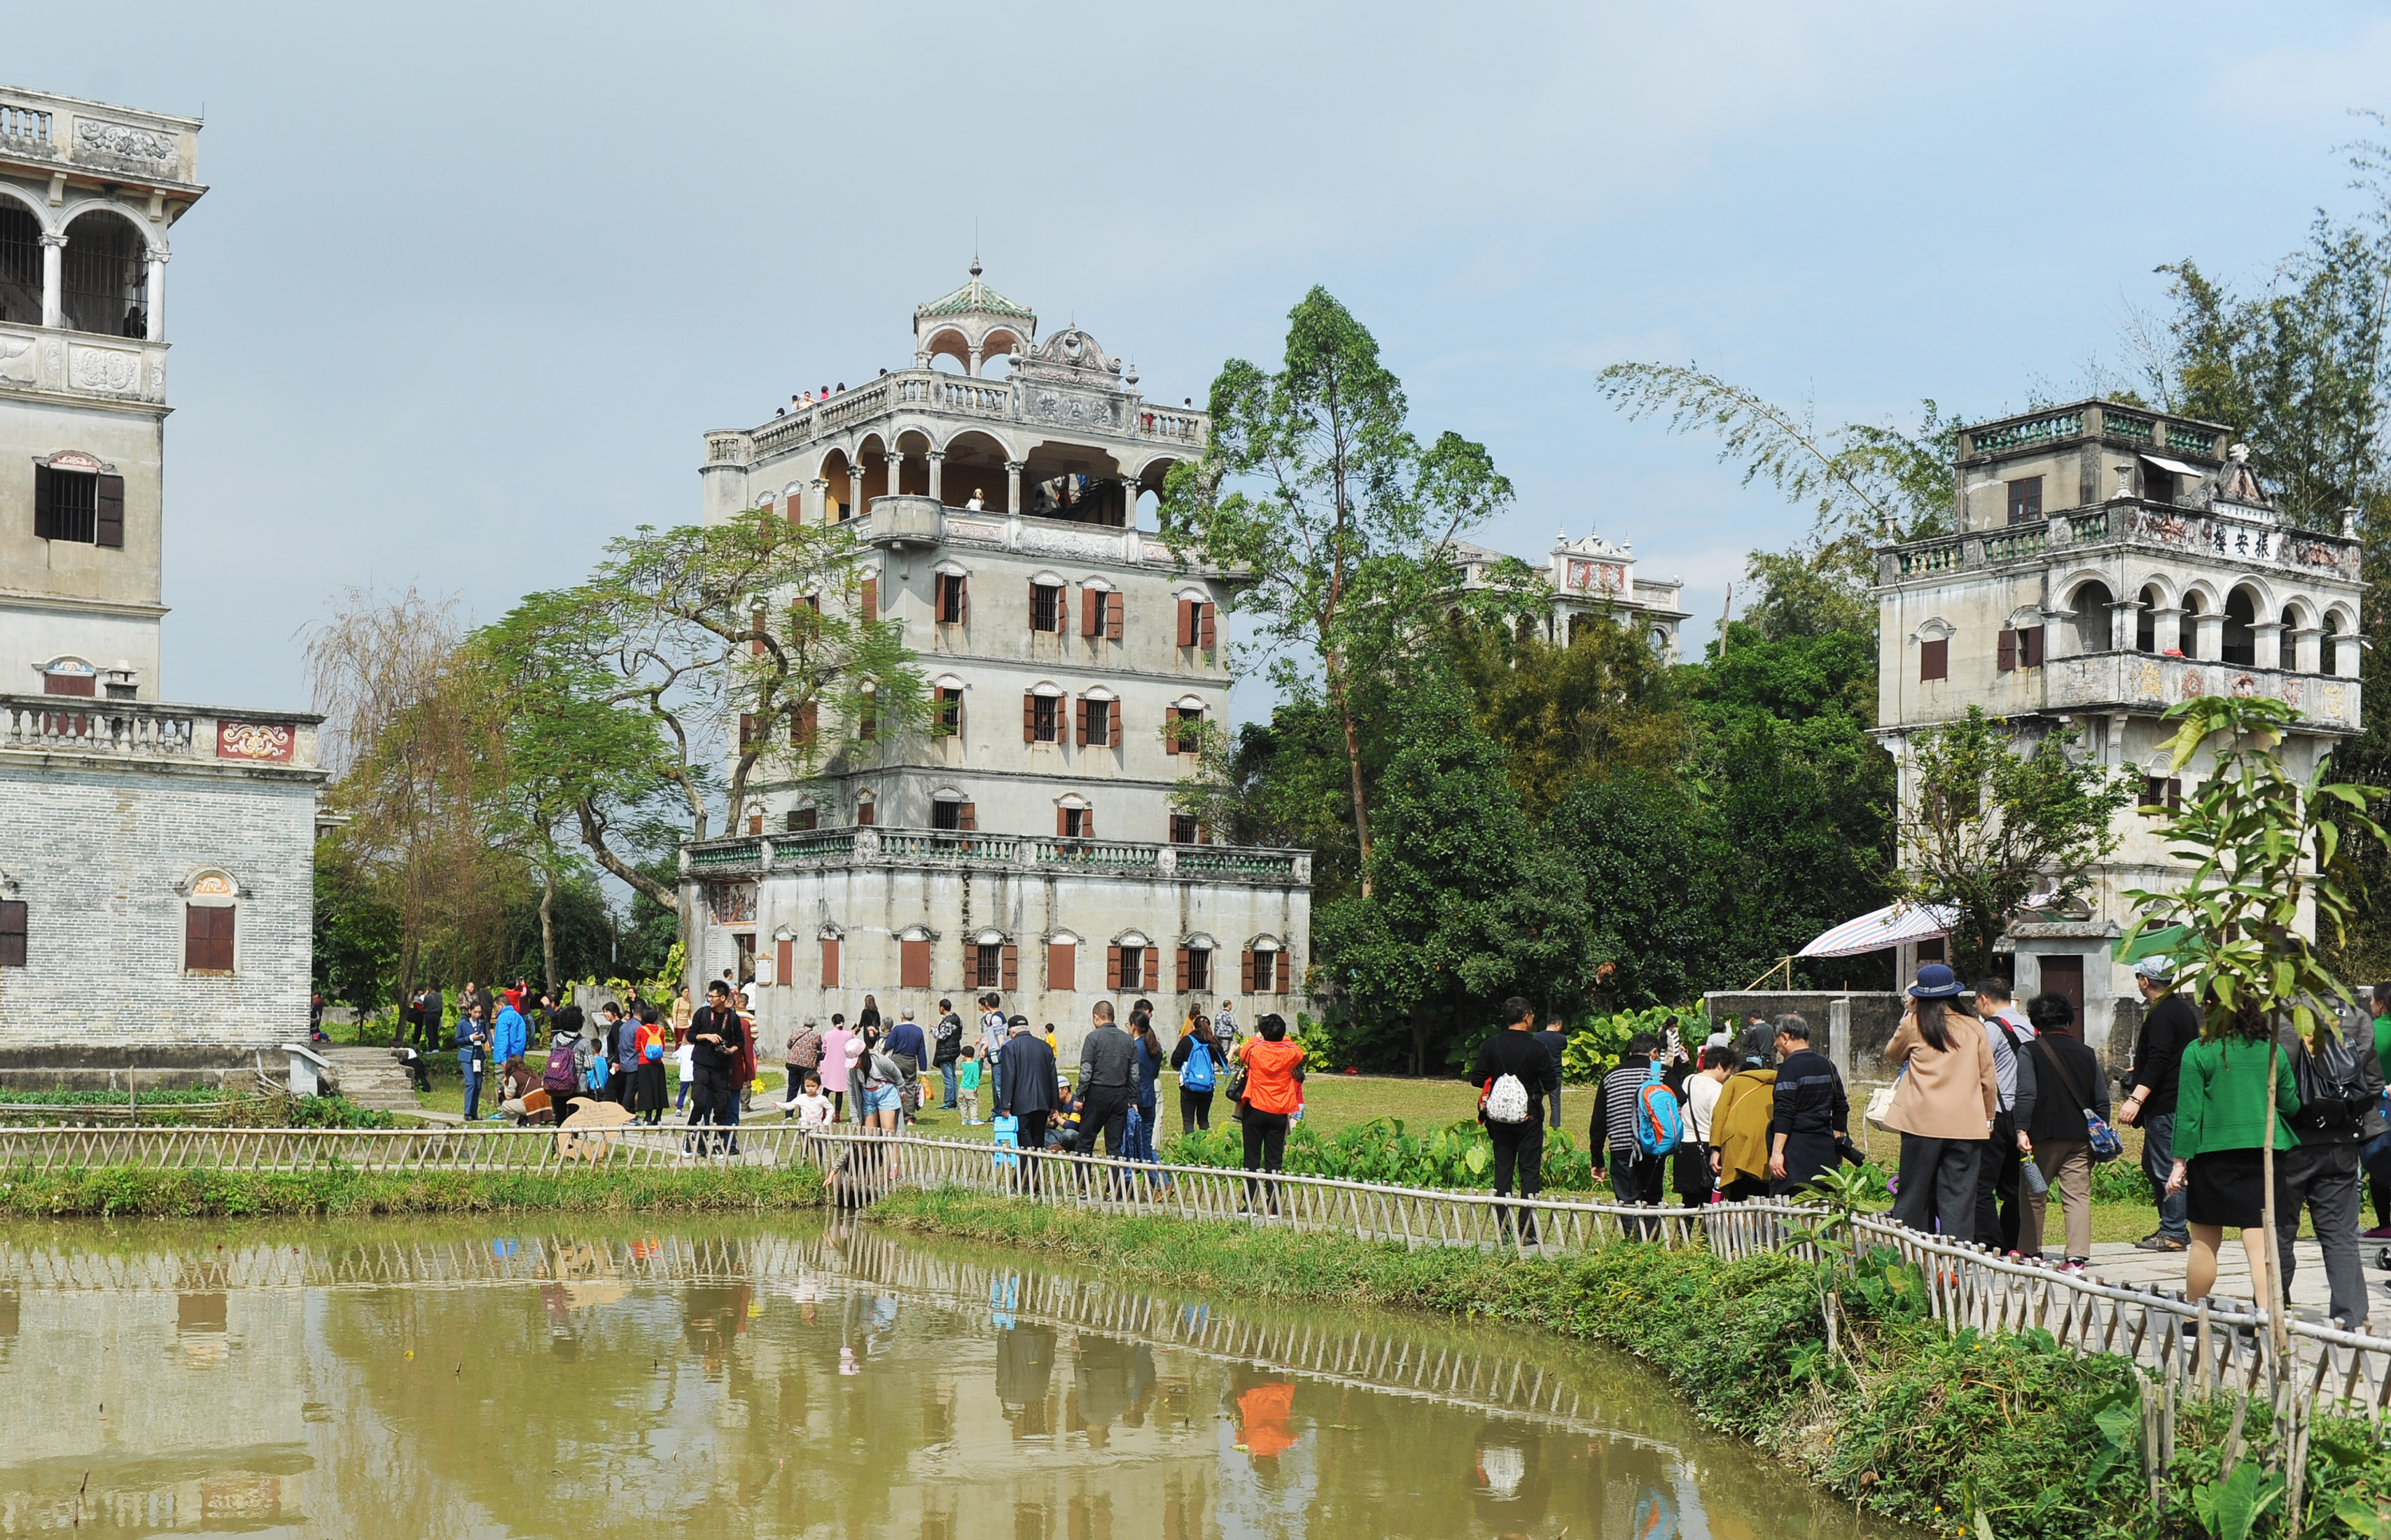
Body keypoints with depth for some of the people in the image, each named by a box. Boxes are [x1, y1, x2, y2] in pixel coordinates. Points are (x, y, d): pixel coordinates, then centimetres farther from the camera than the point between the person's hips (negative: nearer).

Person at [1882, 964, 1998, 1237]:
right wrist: (1988, 1117, 21)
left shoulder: (1913, 1025, 0)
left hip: (1922, 1122, -1)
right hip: (1966, 1125, 1)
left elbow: (1892, 1055, 20)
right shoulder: (1974, 1028, 4)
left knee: (1914, 1196, 7)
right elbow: (1988, 1079, 10)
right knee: (1959, 1196, 2)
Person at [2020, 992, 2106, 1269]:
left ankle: (2030, 1252, 18)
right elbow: (2102, 1099, 10)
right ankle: (2078, 1257, -7)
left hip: (2044, 1135, -3)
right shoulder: (2086, 1053, 9)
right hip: (2080, 1136, 3)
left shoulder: (2030, 1051, -3)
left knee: (2034, 1195, 9)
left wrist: (2022, 1129, -13)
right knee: (2078, 1195, 2)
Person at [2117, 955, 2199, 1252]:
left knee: (2166, 1167, -6)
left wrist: (2136, 1098, -31)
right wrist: (2138, 1071, 41)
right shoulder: (2184, 1009, 16)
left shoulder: (2161, 1014, -16)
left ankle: (2174, 1233, -3)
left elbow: (2158, 1061, -25)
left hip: (2164, 1104, -11)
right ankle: (2171, 1227, 20)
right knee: (2153, 1164, 16)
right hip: (2179, 1101, 11)